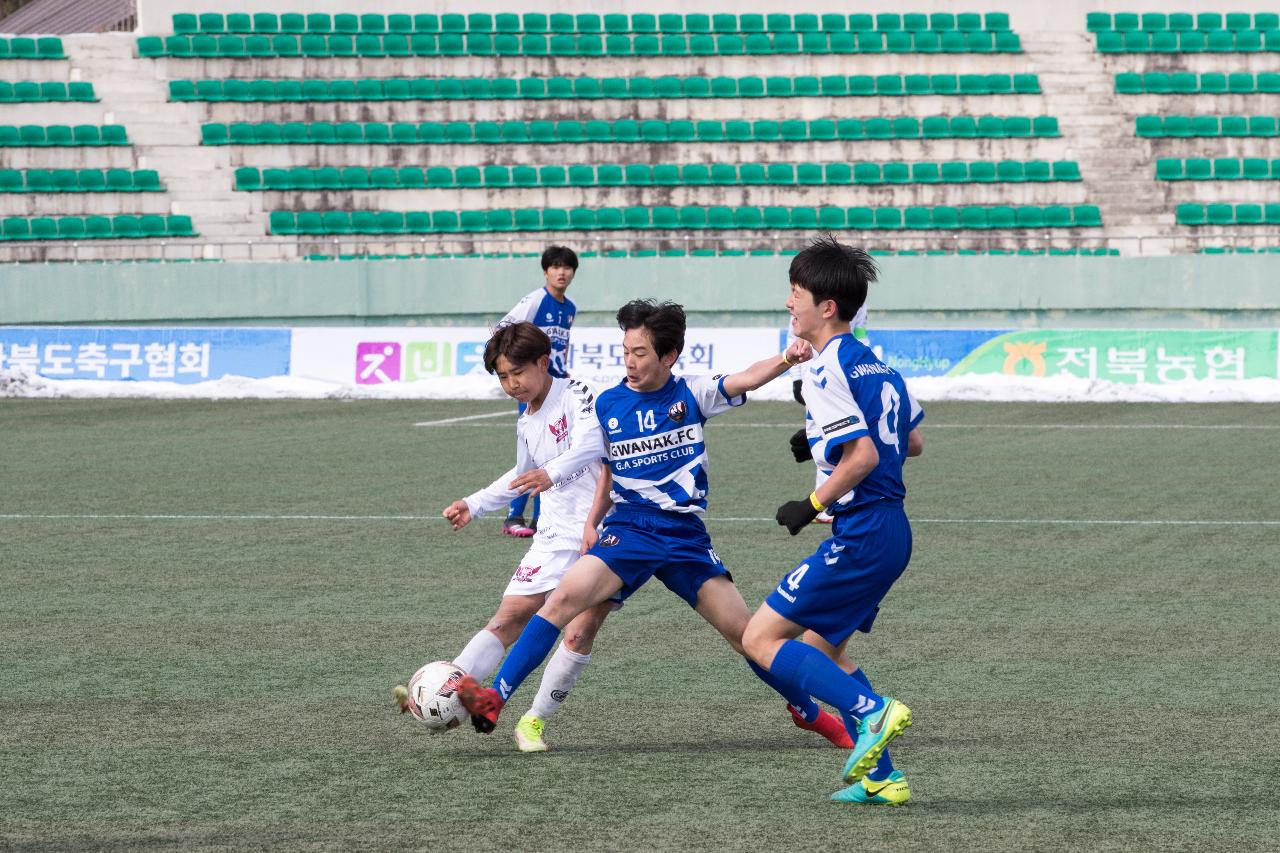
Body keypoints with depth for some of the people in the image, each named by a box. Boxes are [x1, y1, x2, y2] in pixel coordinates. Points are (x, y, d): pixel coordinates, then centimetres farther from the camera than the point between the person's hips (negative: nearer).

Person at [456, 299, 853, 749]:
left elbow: (744, 380, -15)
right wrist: (544, 476, -14)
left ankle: (808, 712, 24)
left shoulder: (691, 394, 1)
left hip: (686, 535, 0)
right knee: (565, 596, -24)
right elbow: (581, 460, 8)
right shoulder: (606, 405, 3)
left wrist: (783, 361, -35)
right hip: (628, 529, 0)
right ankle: (492, 701, -25)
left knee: (744, 633, 0)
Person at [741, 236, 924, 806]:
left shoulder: (827, 370, -15)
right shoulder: (873, 363, 14)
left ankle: (872, 711, -17)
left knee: (761, 640, -5)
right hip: (893, 529, 10)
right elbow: (913, 444, 22)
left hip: (861, 536, -10)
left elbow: (862, 456, -23)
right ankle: (881, 776, 15)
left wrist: (812, 505, -13)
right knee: (821, 648, 20)